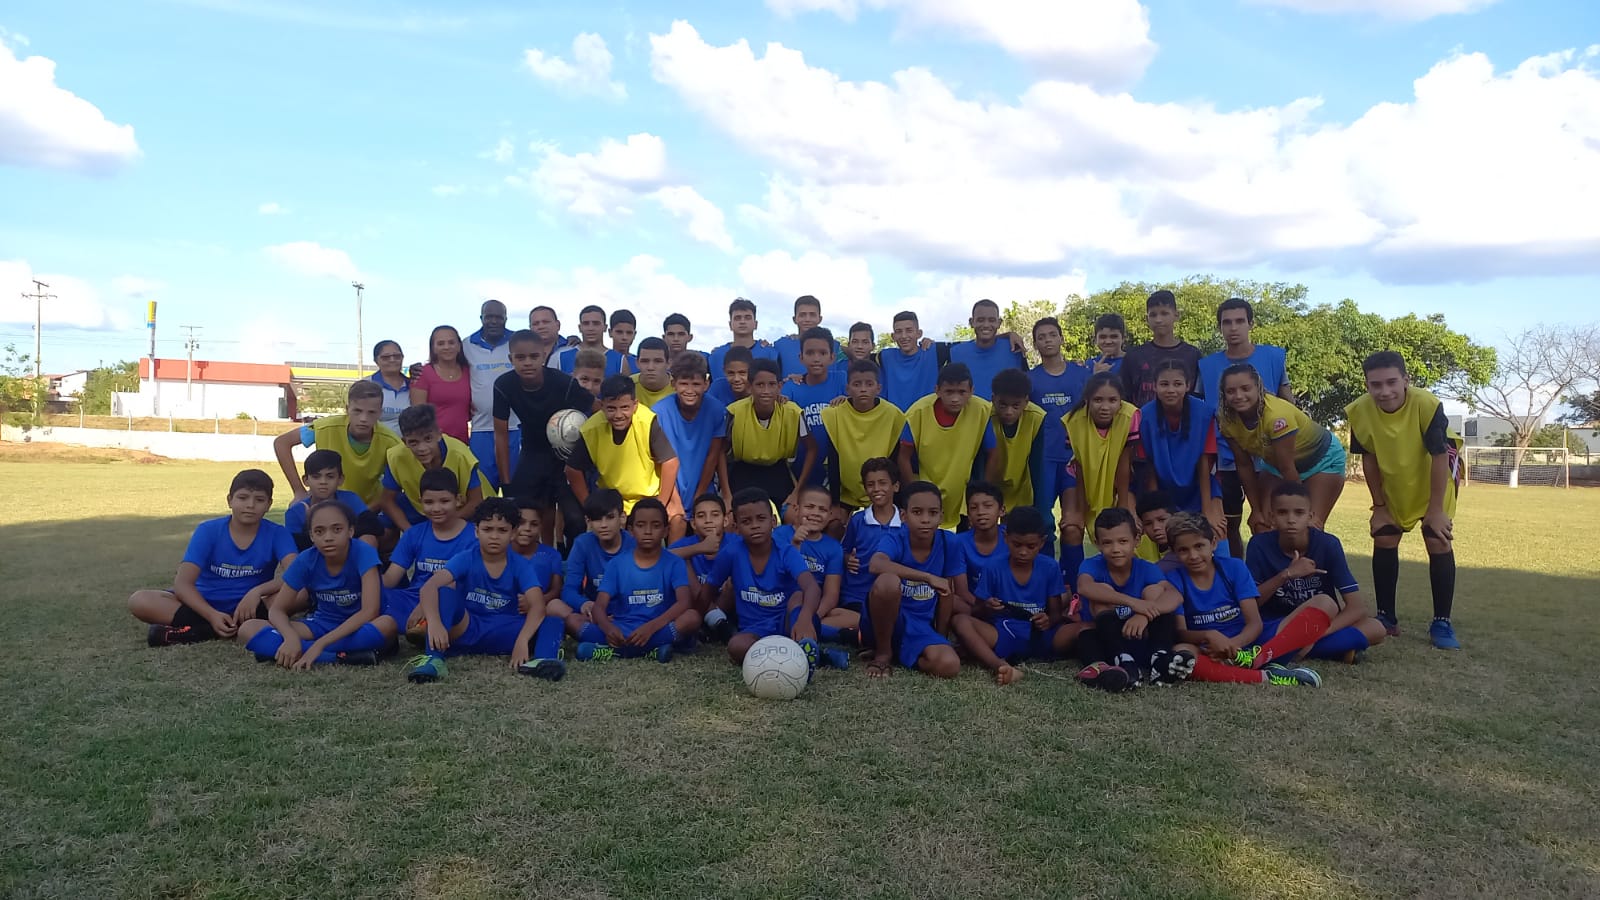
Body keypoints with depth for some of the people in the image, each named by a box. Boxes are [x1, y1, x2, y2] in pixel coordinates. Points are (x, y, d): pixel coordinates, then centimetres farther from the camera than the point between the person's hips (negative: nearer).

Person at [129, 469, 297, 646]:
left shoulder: (277, 534, -6)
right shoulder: (209, 530, -6)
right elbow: (182, 583, -14)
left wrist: (258, 591, -37)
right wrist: (212, 615, -30)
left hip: (249, 608, -1)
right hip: (206, 606, 1)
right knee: (139, 600, -21)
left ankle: (197, 630, -29)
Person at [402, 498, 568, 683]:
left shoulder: (521, 566, -2)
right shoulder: (464, 560, -6)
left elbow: (537, 605, -18)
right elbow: (430, 586, -23)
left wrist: (522, 641, -36)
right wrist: (434, 622, -44)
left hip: (502, 634, 1)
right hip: (464, 629, -1)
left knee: (553, 622, -22)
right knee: (444, 592, -27)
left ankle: (541, 661, -53)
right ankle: (433, 658, -42)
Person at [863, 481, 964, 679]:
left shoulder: (948, 543, -5)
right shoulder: (895, 540, -14)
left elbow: (961, 596, 3)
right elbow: (875, 565, -39)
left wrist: (939, 639, 0)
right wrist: (929, 577, -37)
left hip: (921, 627, 3)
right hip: (888, 621, -3)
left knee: (949, 666, -28)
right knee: (888, 581, -36)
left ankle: (899, 652, 5)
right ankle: (883, 653, -10)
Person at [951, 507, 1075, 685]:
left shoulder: (1050, 568, 4)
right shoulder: (993, 569, 0)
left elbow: (1056, 612, 7)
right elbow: (975, 614, 3)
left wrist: (1049, 621, -17)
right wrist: (985, 609, -21)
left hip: (1040, 638, 1)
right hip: (1001, 637, -1)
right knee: (959, 620, -27)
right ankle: (1001, 666, -48)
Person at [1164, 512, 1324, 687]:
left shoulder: (1234, 568, 4)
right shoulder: (1175, 580, 1)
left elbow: (1255, 623, -4)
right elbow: (1179, 632, -8)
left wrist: (1233, 644, -24)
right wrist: (1208, 636, -30)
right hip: (1211, 655, -3)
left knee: (1323, 604, -10)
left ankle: (1257, 659, -29)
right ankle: (1266, 677, -37)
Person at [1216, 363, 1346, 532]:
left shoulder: (1277, 415, -38)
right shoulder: (1227, 419, -20)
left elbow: (1287, 469, -30)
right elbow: (1244, 466, -10)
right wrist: (1256, 510, -6)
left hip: (1322, 458, -5)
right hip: (1276, 463, 5)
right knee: (1263, 523, -7)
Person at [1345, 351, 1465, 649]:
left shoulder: (1427, 405, -34)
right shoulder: (1359, 412, -25)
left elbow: (1440, 457, -25)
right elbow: (1368, 459, -11)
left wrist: (1435, 509, -20)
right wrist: (1379, 506, -5)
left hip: (1434, 480, -3)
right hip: (1392, 484, 3)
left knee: (1439, 542, -10)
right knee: (1384, 541, 1)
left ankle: (1442, 623, 2)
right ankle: (1386, 617, 14)